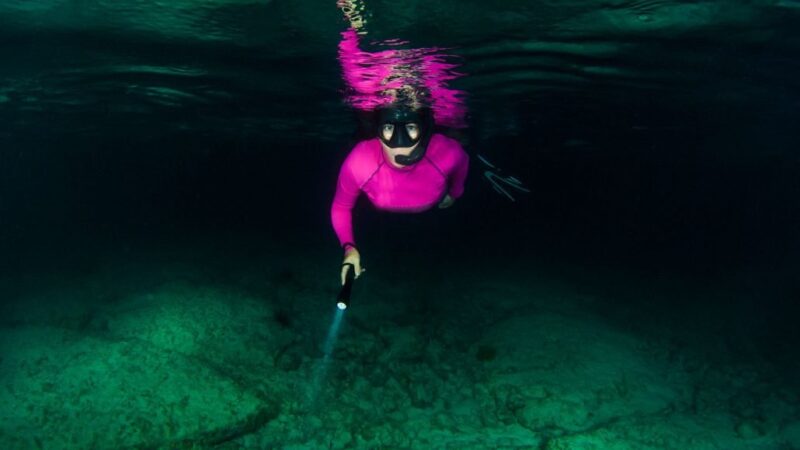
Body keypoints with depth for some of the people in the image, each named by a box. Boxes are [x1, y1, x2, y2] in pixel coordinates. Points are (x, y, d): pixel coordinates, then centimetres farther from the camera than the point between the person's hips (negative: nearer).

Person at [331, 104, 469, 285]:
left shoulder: (447, 154, -44)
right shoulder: (358, 163, -47)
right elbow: (341, 207, -26)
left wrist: (455, 192, 1)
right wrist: (349, 247, -40)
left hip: (434, 210, 1)